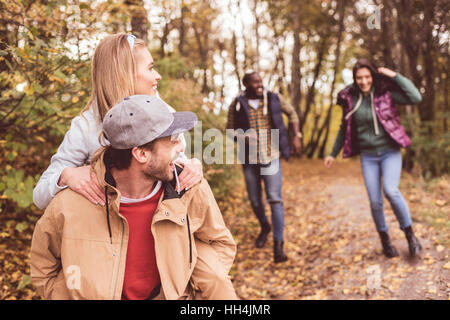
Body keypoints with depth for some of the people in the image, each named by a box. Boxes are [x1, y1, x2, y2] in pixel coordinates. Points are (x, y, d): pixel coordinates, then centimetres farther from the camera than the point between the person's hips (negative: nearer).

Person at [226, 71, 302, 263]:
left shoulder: (273, 99, -1)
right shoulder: (237, 106, -3)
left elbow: (292, 113, 15)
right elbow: (230, 130, 2)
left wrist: (296, 136, 5)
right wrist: (242, 136, -20)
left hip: (271, 157, -1)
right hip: (249, 160, 1)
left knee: (275, 199, -10)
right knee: (255, 200, 12)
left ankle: (278, 244, -7)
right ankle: (264, 227, 41)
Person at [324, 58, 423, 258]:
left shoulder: (385, 93, -5)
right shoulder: (350, 99, 2)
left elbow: (416, 98, -17)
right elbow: (344, 129, 14)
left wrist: (395, 76, -15)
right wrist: (333, 153, 17)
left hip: (390, 152, -2)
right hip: (368, 156, 2)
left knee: (391, 191, -23)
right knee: (375, 201, -1)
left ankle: (409, 234, -2)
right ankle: (385, 240, 21)